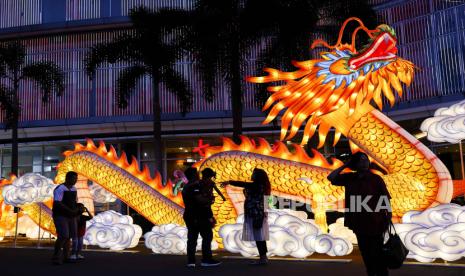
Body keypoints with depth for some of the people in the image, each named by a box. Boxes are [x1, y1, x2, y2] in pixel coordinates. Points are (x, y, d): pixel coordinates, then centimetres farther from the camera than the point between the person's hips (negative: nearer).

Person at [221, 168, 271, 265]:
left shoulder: (257, 185, -14)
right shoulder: (259, 186, 13)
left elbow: (242, 184, -12)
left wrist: (229, 182, -3)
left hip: (255, 214, -10)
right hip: (257, 214, 10)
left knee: (258, 237, -5)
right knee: (259, 237, 12)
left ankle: (263, 258, -1)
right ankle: (263, 257, 17)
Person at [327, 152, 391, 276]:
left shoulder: (376, 179, -8)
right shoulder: (349, 178, 3)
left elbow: (386, 200, -7)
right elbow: (331, 178, 3)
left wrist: (388, 218, -12)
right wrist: (345, 165, -1)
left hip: (375, 224, -4)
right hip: (359, 224, 4)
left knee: (377, 255, 3)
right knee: (366, 255, 16)